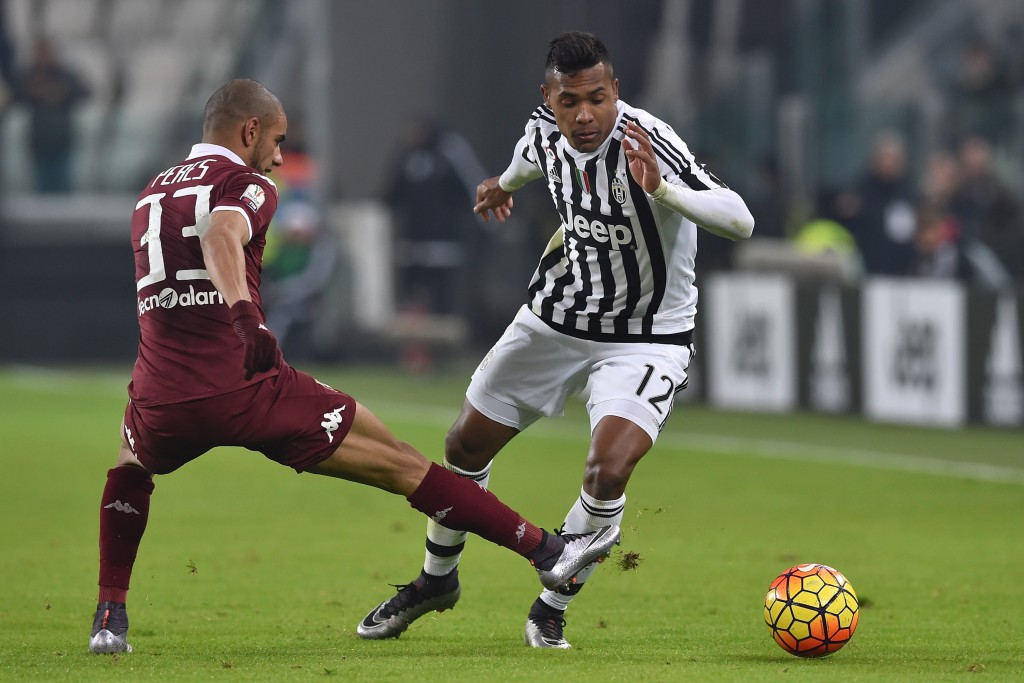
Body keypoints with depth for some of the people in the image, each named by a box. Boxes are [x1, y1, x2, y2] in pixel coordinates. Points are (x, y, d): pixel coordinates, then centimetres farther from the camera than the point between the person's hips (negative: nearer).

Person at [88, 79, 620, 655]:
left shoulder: (151, 197, 22)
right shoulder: (246, 186, 1)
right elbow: (220, 235, -24)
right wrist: (245, 317, -37)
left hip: (162, 402, 6)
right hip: (243, 391, -5)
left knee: (130, 470, 39)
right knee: (399, 464, 2)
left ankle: (110, 618, 25)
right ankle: (546, 551, 2)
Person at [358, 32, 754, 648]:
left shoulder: (647, 141, -29)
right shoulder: (545, 133, -10)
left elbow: (739, 222, -40)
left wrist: (662, 189, -53)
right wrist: (505, 184, 31)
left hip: (647, 338, -6)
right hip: (556, 317, 6)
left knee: (608, 472, -25)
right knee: (466, 446, 12)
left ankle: (553, 608, 2)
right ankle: (437, 580, 40)